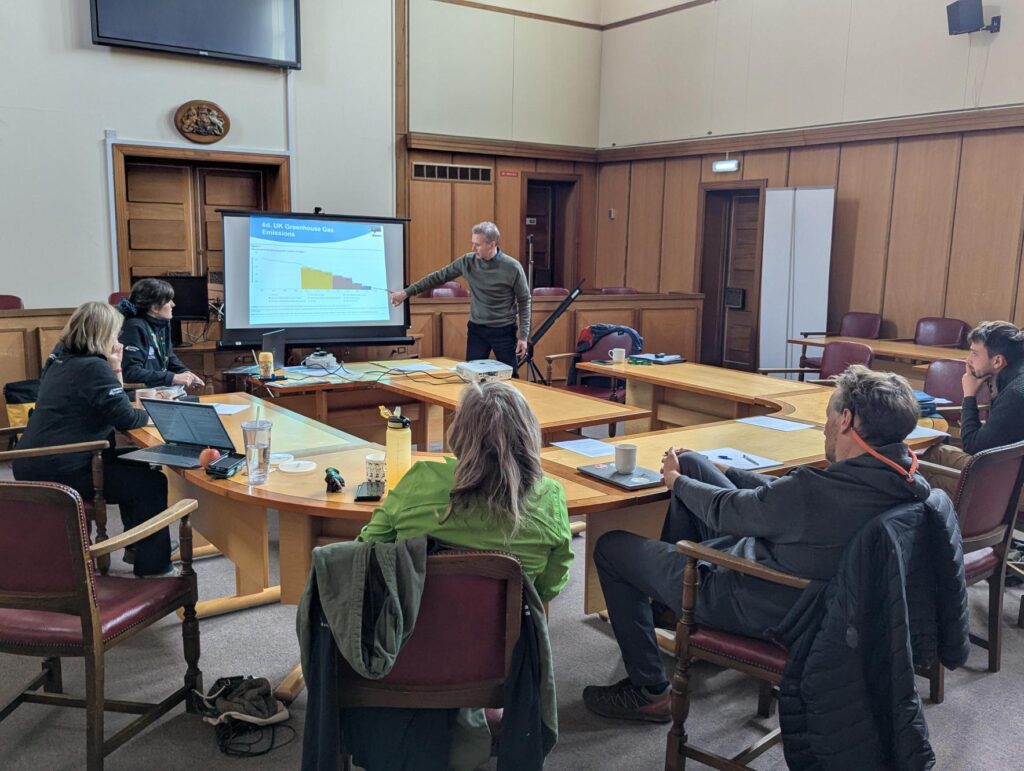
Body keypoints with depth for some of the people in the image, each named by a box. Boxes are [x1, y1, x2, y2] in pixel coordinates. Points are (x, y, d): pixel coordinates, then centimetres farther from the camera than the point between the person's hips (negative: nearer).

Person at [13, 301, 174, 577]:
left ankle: (136, 545, 32)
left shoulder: (62, 360, 13)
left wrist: (115, 368, 6)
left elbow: (110, 404, 17)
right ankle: (152, 565, 4)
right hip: (62, 473, -10)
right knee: (153, 483, -4)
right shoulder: (94, 368, -16)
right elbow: (126, 418, -16)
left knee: (135, 465, 24)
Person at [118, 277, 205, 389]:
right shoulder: (135, 327, -19)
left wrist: (185, 372, 2)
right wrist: (172, 378, -26)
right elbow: (131, 372, -27)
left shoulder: (163, 323, 6)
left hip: (160, 387, 8)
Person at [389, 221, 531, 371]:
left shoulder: (512, 267, -13)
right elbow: (439, 277, 1)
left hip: (503, 331, -3)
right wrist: (406, 292, -1)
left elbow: (524, 301, -6)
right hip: (476, 329, 3)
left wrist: (523, 335, -9)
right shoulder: (468, 261, -4)